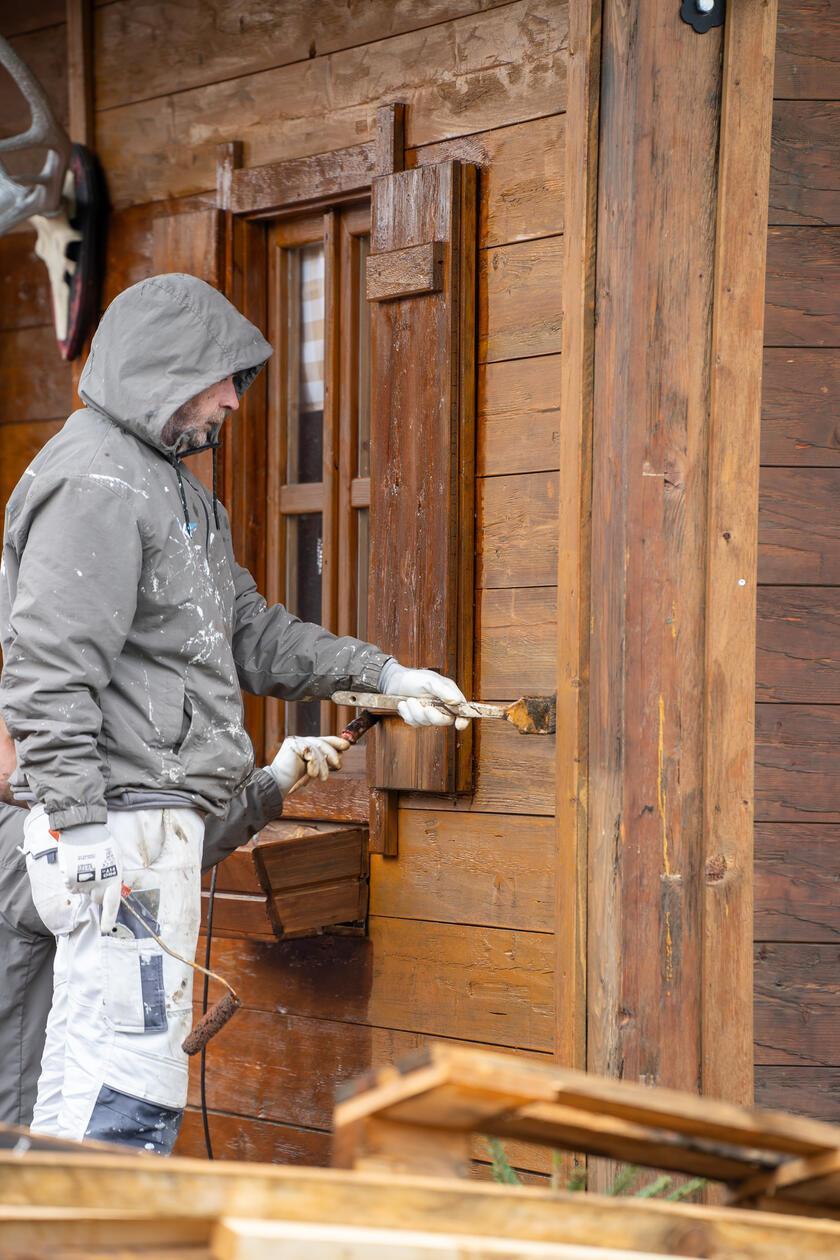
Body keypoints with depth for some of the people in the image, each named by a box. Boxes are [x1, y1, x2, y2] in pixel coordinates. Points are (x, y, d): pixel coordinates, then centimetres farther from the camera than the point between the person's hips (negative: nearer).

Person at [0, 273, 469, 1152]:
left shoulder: (171, 487, 23)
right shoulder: (94, 480, -11)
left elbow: (250, 633, 26)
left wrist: (382, 674, 19)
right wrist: (85, 833, -24)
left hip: (162, 819, 11)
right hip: (122, 819, -11)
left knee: (83, 1081, 12)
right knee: (130, 1085, -11)